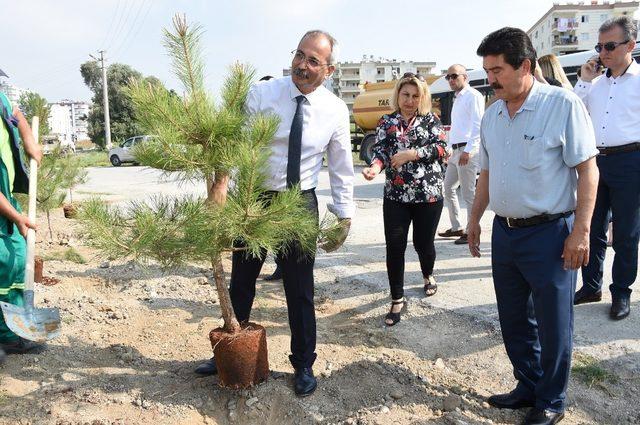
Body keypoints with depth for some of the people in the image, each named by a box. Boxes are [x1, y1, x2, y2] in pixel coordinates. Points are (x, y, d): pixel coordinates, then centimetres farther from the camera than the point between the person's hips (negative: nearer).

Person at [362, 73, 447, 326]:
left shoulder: (430, 120, 6)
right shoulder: (386, 122, 9)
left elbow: (441, 148, -5)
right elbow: (380, 151, -3)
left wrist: (410, 154, -17)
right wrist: (375, 167, -26)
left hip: (428, 193, -1)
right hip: (395, 195, 1)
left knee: (423, 242, 10)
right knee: (394, 247, -4)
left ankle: (428, 276, 44)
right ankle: (397, 300, 9)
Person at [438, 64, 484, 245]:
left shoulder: (473, 96, -6)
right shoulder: (457, 99, 22)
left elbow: (477, 126, -15)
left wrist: (468, 150, -21)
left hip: (467, 151, -10)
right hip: (455, 151, 10)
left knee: (468, 193, -5)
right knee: (448, 188, 14)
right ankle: (456, 227, 23)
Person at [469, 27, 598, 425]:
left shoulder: (563, 104, -11)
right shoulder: (492, 114, 7)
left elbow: (587, 169, -12)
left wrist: (581, 231, -16)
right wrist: (475, 219, 17)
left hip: (549, 232, -6)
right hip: (504, 232, 6)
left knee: (553, 325, 7)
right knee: (513, 319, 17)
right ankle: (528, 387, 36)